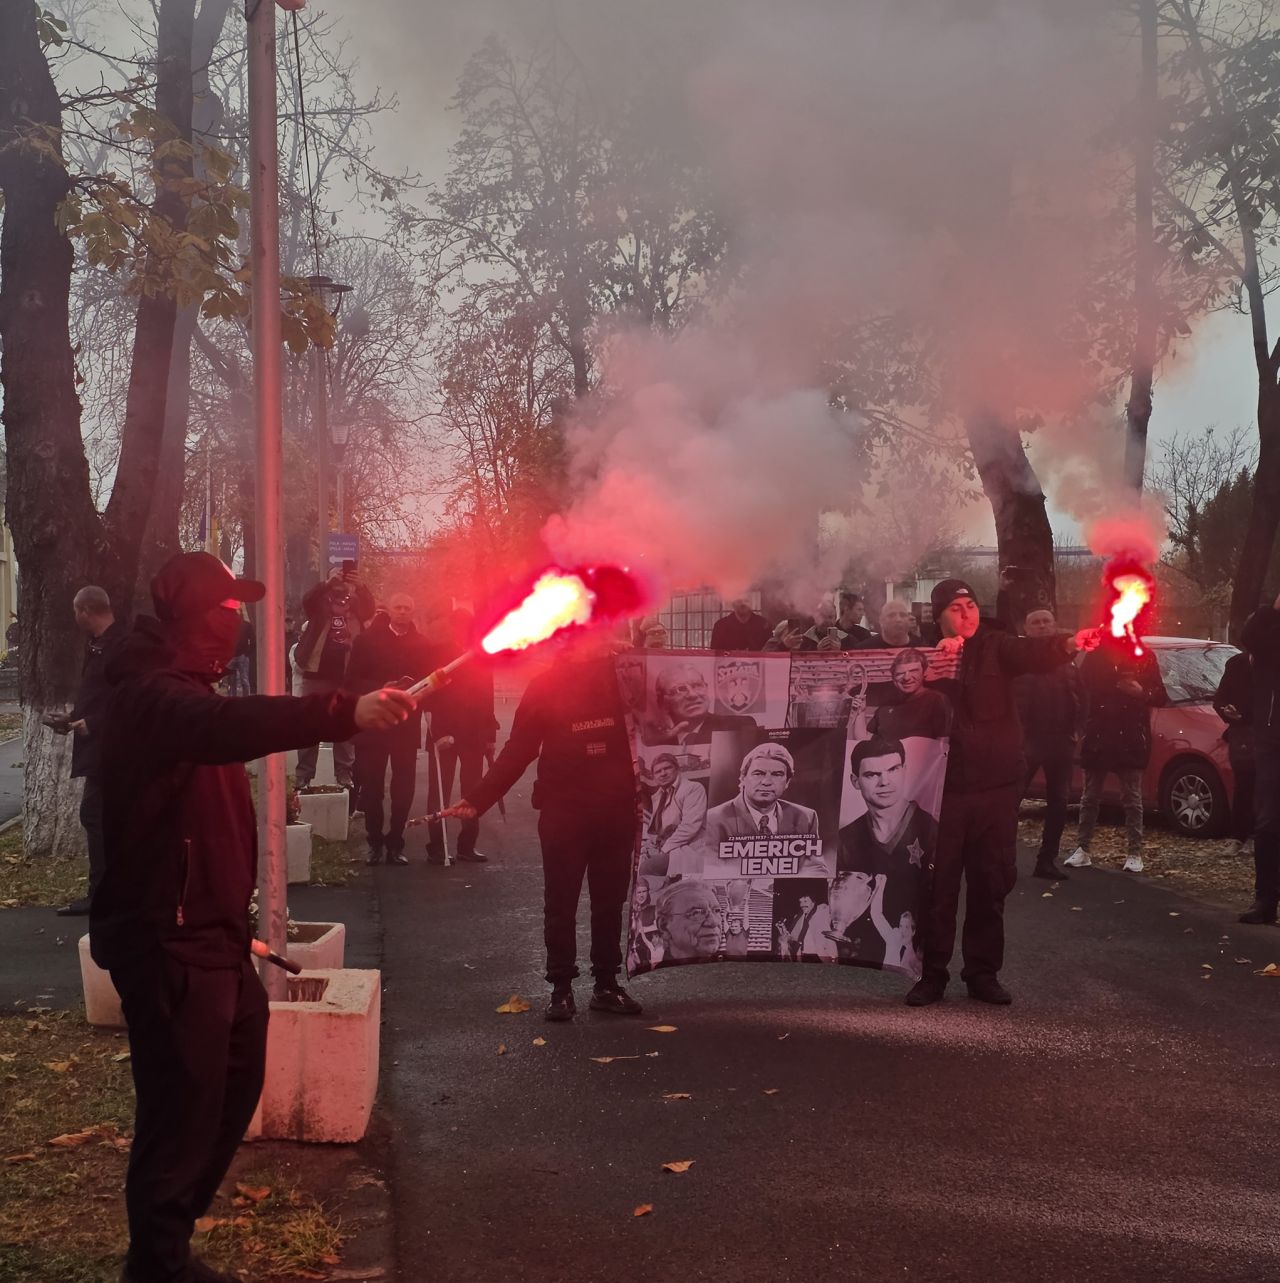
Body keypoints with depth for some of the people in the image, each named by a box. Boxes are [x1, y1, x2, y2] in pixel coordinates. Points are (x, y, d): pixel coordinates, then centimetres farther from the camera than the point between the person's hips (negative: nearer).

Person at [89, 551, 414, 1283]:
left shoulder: (184, 690, 18)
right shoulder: (152, 694, -17)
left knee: (233, 1083, 17)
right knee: (183, 1105, -5)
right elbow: (227, 727, -39)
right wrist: (345, 712, -50)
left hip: (209, 934, 10)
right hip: (169, 941, -10)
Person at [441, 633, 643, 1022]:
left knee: (610, 901, 10)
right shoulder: (544, 687, -3)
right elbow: (517, 752, -5)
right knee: (560, 903, 4)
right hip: (563, 811, -2)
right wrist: (477, 800, -11)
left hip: (616, 809, 2)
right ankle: (561, 988, 14)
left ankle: (607, 985, 21)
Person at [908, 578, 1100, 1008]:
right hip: (944, 786, 0)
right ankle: (932, 974, 10)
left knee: (991, 884, 6)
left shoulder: (995, 647, 4)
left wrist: (1069, 645, -36)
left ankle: (983, 973, 19)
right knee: (938, 884, 0)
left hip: (996, 785, 1)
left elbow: (1033, 653, -15)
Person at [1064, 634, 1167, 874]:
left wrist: (1142, 693, -15)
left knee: (1132, 798, 2)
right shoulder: (1094, 657, 4)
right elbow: (1082, 691, 3)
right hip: (1098, 737, 1)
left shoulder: (1144, 657, 3)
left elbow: (1160, 697, 3)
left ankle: (1135, 853, 8)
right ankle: (1082, 849, 14)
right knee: (1090, 797, 8)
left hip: (1131, 739, -1)